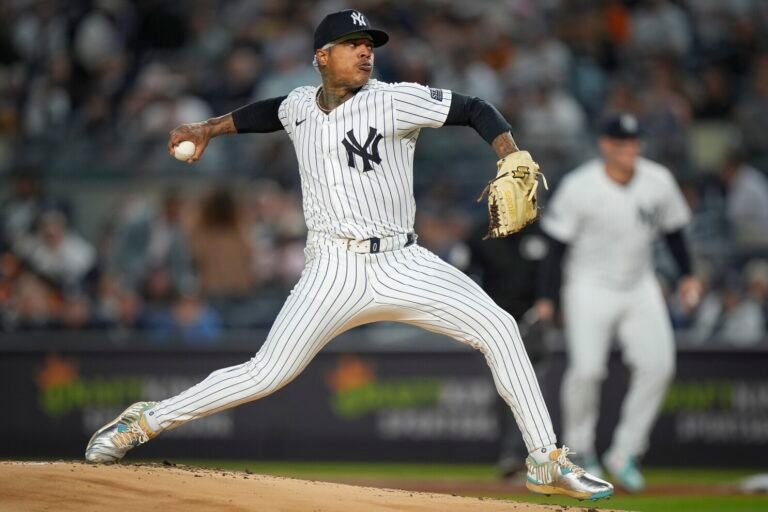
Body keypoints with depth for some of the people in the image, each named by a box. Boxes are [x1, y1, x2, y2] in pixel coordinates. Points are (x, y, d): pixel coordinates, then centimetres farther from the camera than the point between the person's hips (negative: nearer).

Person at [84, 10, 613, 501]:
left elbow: (475, 109, -9)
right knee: (267, 374, -9)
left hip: (401, 265, -1)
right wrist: (208, 129, 30)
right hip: (334, 272, 1)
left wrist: (514, 162, -23)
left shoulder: (394, 100, -5)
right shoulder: (301, 105, 8)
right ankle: (146, 421, 8)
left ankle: (547, 461, -11)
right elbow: (269, 111, 33)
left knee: (497, 327, -18)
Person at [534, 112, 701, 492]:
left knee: (658, 365, -11)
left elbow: (673, 229, 12)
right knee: (587, 368, -18)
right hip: (590, 287, -4)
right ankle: (579, 450, 7)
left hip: (640, 287, 4)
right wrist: (547, 298, -11)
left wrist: (687, 275, 9)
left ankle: (625, 455, 1)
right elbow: (557, 243, -9)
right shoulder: (579, 187, -14)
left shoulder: (659, 182, -3)